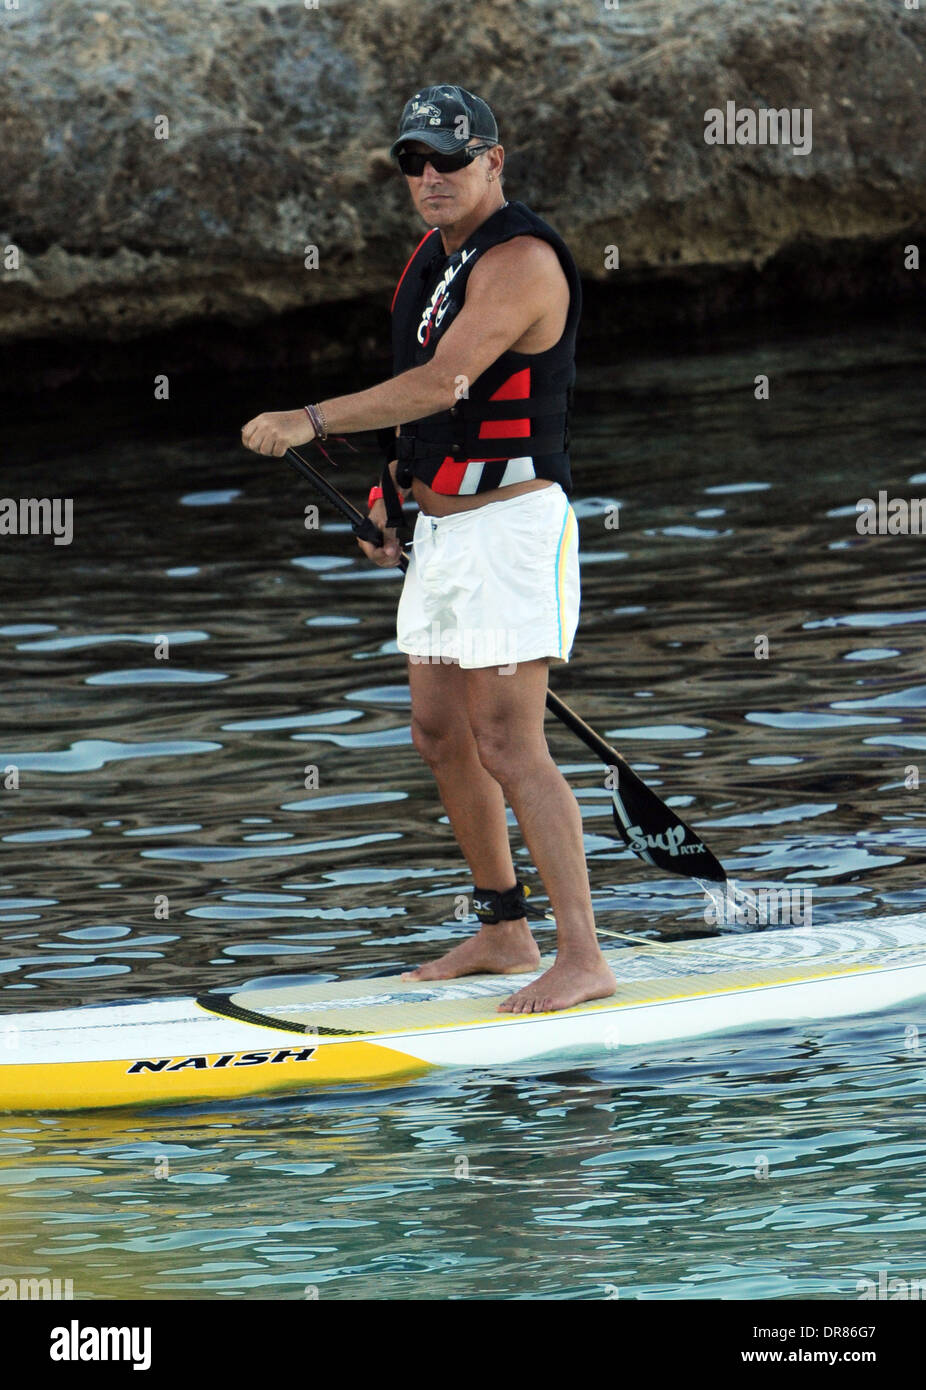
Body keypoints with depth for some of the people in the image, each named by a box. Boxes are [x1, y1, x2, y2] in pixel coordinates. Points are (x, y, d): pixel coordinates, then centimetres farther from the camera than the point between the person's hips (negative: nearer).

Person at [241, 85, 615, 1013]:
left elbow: (443, 382, -29)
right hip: (441, 522, 10)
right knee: (440, 735, 13)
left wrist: (309, 422, -30)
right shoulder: (434, 257, 13)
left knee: (508, 746, -13)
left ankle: (582, 957, -11)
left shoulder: (522, 259, -18)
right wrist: (394, 489, 18)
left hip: (512, 524, -10)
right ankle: (503, 930, 25)